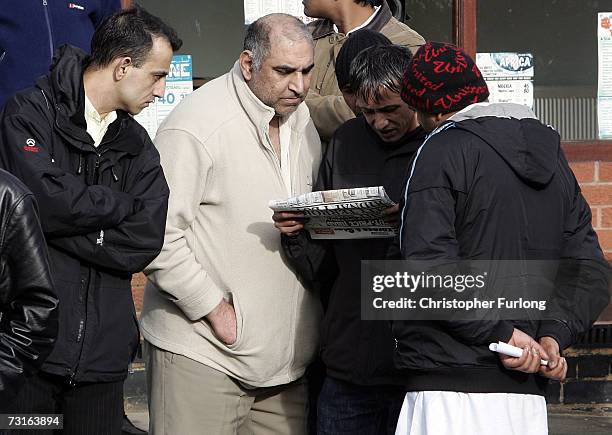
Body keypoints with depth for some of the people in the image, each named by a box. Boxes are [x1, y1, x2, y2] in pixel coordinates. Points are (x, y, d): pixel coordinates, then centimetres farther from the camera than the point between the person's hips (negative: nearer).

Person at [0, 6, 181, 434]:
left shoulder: (137, 146, 13)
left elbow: (145, 242, -1)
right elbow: (45, 200, -19)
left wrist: (63, 223, -11)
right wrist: (122, 203, -4)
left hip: (102, 351, 5)